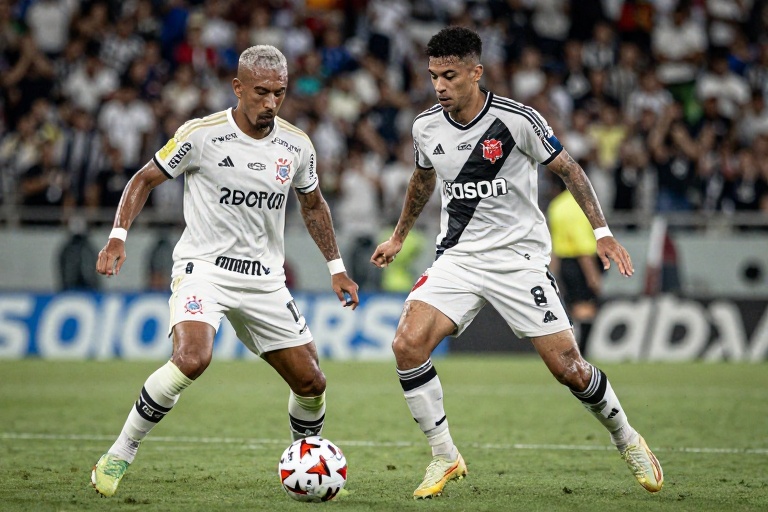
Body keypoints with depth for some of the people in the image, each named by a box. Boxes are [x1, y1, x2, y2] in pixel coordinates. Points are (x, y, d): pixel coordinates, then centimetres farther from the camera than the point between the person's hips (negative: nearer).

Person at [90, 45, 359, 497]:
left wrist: (337, 268, 18)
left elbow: (313, 205, 20)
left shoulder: (297, 145, 2)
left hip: (264, 281, 5)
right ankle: (118, 457, -16)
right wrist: (119, 236, -12)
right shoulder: (201, 135, -11)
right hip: (203, 268, -5)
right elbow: (146, 179, 1)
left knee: (311, 383, 3)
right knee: (193, 359, -31)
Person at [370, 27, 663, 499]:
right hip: (457, 259, 4)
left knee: (568, 368, -6)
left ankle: (627, 439, 22)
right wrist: (399, 237, 31)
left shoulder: (516, 120, -14)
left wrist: (602, 231, -10)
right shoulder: (427, 127, 0)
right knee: (407, 345, -18)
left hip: (519, 258, -4)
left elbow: (569, 169, -3)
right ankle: (445, 458, -3)